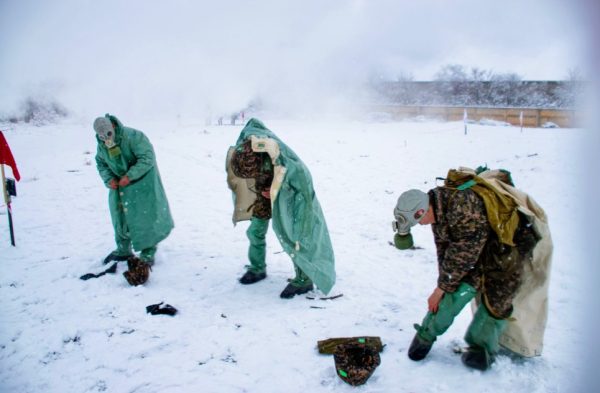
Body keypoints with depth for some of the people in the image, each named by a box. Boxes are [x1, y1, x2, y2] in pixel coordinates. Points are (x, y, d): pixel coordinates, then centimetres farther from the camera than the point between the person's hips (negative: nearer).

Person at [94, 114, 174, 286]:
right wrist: (109, 178, -9)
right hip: (119, 185, 7)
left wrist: (129, 176, -29)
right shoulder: (101, 145, -3)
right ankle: (123, 250, 31)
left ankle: (147, 255, 5)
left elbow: (147, 157, -26)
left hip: (141, 183, -6)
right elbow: (101, 163, 11)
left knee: (145, 219, -5)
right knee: (120, 217, 14)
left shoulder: (133, 136, -25)